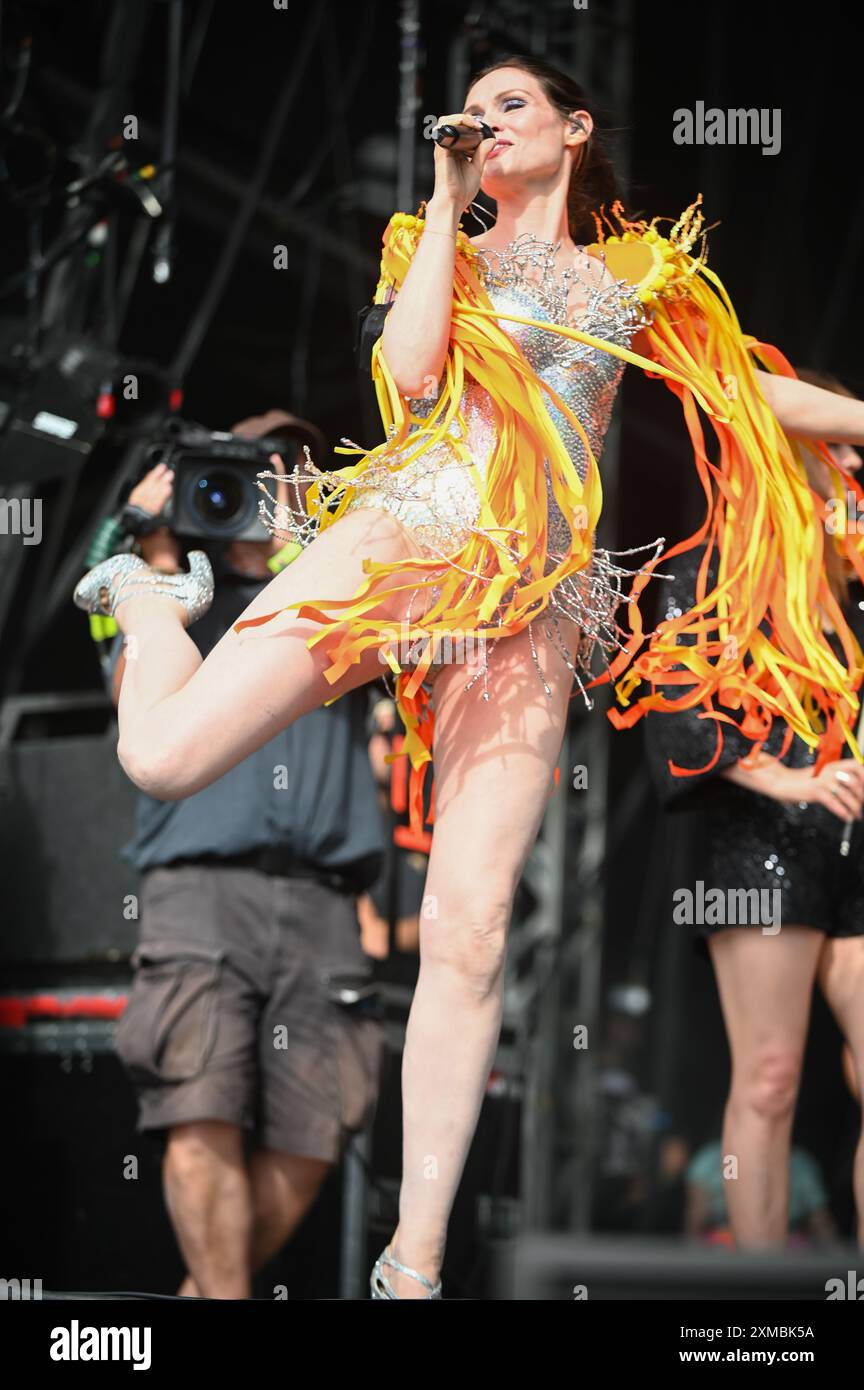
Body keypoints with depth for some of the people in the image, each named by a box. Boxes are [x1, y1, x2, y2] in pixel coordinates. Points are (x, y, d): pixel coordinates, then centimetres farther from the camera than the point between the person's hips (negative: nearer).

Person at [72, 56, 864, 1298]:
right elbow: (409, 372, -3)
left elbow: (748, 385, 30)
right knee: (162, 757, -16)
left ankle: (416, 1262, -5)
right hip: (403, 532, 0)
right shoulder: (442, 248, 16)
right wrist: (450, 205, 3)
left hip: (530, 598, 1)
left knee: (469, 933, -10)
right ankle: (156, 597, 23)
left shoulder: (639, 274, 21)